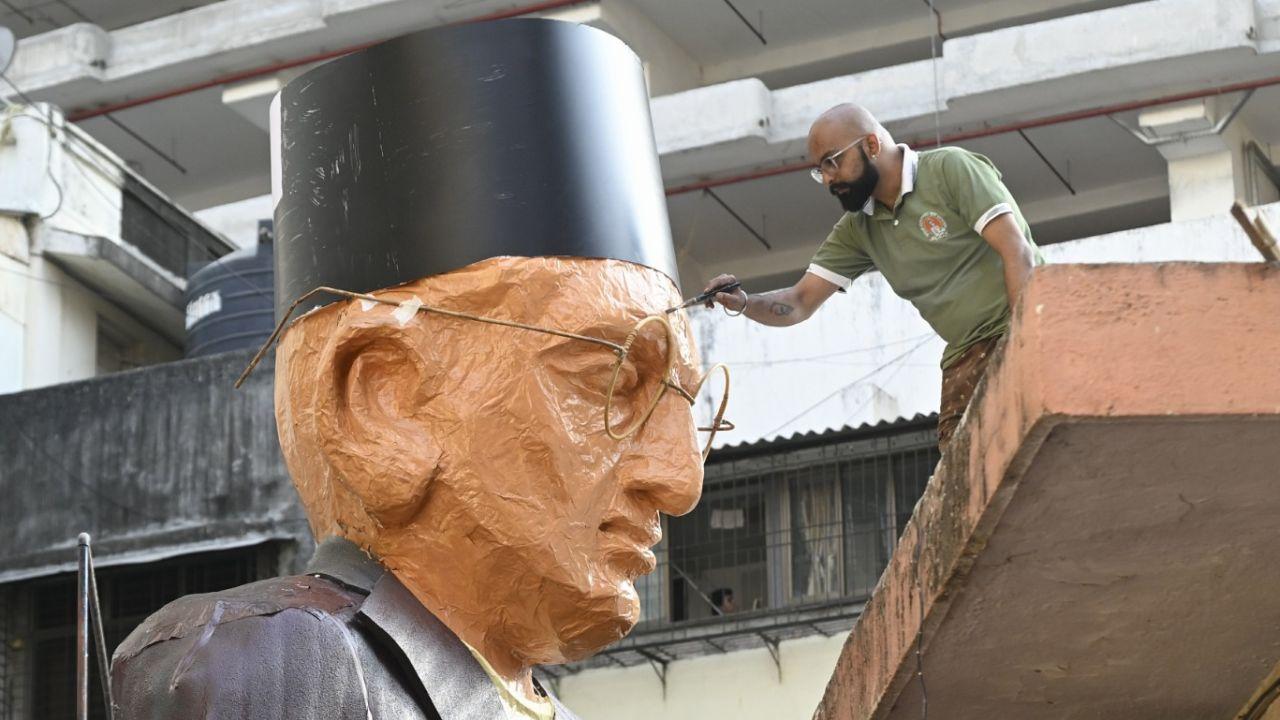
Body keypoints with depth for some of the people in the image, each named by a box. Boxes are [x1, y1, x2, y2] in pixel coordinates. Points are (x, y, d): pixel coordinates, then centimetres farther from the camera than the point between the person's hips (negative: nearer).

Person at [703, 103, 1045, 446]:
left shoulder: (951, 168, -7)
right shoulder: (858, 229, 11)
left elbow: (1018, 252, -13)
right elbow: (800, 302, 12)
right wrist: (744, 303, -9)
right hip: (966, 357, 6)